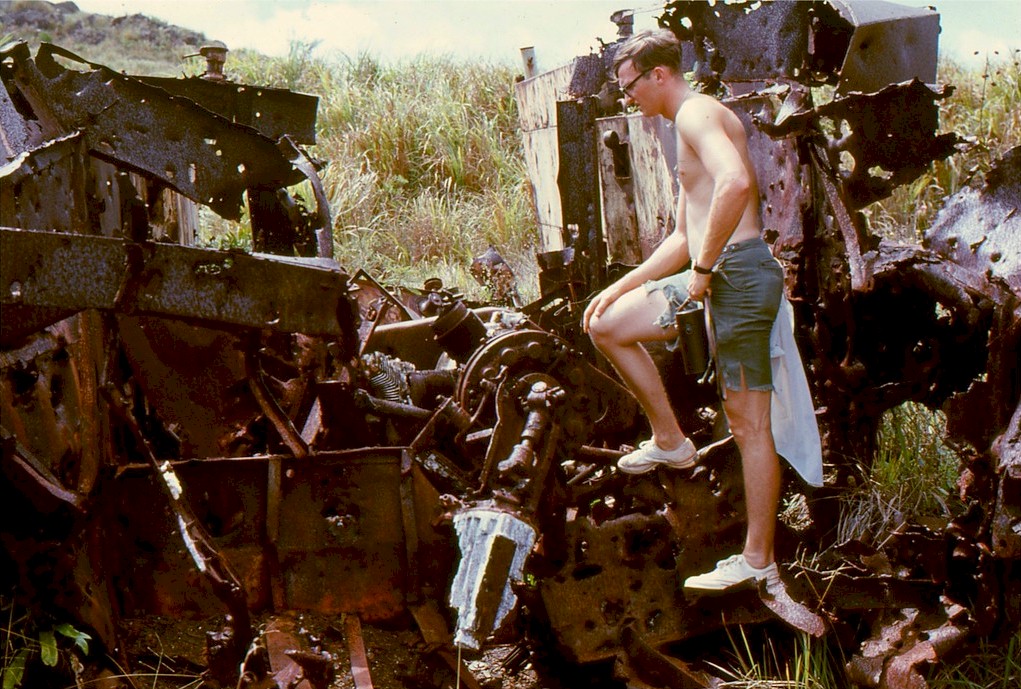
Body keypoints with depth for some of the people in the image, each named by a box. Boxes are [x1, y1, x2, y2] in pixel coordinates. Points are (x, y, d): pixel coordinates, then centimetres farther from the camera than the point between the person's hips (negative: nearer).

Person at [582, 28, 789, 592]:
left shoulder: (698, 112, -9)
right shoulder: (687, 128, 23)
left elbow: (735, 182, -31)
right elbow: (684, 236, 28)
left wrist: (703, 266, -22)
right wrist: (620, 287, 23)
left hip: (738, 271, -10)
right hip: (714, 275, 10)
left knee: (749, 424, -4)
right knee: (606, 325, 15)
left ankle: (758, 561, 2)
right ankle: (669, 441, 19)